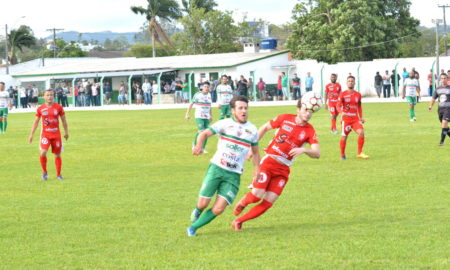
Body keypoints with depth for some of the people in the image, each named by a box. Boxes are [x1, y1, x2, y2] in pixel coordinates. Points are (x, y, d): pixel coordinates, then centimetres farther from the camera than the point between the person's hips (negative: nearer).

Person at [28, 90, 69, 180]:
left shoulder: (58, 107, -1)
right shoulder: (40, 108, 0)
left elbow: (64, 120, 9)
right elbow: (36, 122, 7)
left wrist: (66, 132, 10)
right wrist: (31, 134, 5)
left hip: (56, 134, 1)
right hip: (45, 134, -1)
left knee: (58, 155, 5)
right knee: (43, 153, -17)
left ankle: (58, 174, 20)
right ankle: (44, 172, 3)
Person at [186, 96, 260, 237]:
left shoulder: (252, 130, 8)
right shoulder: (225, 124, -1)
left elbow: (255, 152, 20)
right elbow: (204, 133, -5)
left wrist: (256, 168, 4)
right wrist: (198, 146, -26)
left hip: (234, 175, 2)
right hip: (216, 168, -2)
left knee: (218, 209, -10)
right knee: (203, 204, -5)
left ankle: (193, 228, 9)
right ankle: (197, 212, 33)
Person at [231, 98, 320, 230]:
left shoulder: (310, 131, -1)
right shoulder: (284, 119, -2)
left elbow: (317, 153, -8)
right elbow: (265, 128, 12)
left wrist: (303, 150, -28)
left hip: (283, 169, 2)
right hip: (268, 162, -2)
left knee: (268, 203, -7)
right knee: (257, 195, -17)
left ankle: (239, 221, 8)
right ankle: (243, 202, 19)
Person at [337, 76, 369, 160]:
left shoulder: (358, 95, 9)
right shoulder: (343, 94, -1)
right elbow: (338, 106, -5)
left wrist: (361, 117, 12)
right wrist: (342, 112, -25)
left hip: (355, 119, 2)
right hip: (346, 119, -2)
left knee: (361, 132, -18)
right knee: (344, 136, 3)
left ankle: (359, 153, -9)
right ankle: (342, 155, 23)